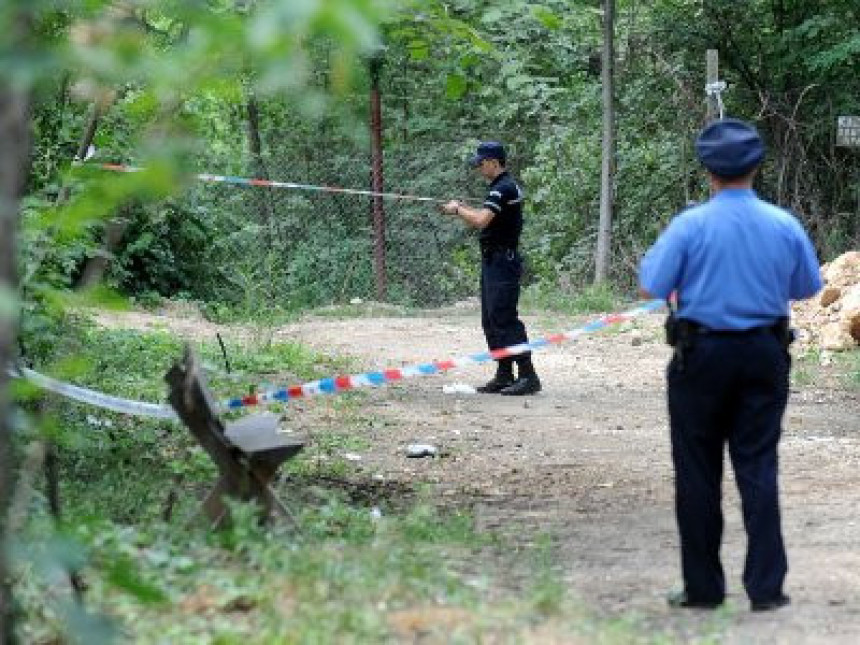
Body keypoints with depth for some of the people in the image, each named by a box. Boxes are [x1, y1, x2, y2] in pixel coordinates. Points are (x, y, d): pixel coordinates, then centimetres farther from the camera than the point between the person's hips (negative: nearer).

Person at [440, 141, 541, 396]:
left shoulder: (503, 189, -16)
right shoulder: (503, 187, 17)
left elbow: (481, 220, -25)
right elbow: (487, 219, 20)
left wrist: (458, 210, -10)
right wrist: (462, 208, 9)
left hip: (502, 261, -11)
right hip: (494, 260, 11)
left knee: (504, 319, -13)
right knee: (491, 321, 12)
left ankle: (528, 376, -14)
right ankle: (504, 375, 15)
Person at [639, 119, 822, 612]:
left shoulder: (690, 226, -12)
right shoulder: (784, 225, -2)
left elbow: (652, 287, -9)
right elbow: (808, 287, 10)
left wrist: (651, 258, 11)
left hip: (703, 355, -2)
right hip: (765, 355, 2)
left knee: (698, 473, 7)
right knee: (759, 468, 5)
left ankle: (704, 588, 10)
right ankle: (766, 586, 1)